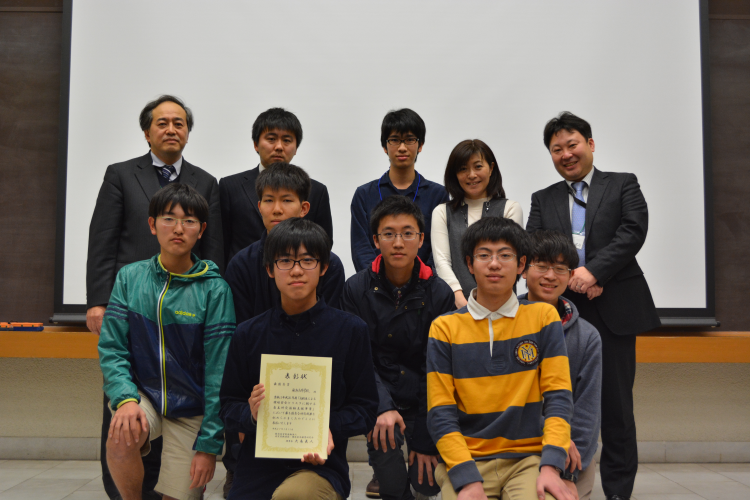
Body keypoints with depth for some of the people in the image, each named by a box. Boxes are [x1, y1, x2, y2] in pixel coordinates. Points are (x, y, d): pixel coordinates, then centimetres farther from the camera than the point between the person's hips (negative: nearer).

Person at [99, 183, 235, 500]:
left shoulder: (214, 290, -11)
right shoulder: (130, 278, -3)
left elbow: (218, 370, -12)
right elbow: (111, 348, -2)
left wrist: (210, 443, -13)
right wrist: (124, 398, -21)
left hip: (190, 408, -1)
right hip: (142, 393, 1)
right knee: (120, 437, -29)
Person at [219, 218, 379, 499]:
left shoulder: (350, 330, 1)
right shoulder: (248, 334, 6)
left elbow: (365, 408, 1)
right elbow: (228, 406, 8)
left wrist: (329, 428, -17)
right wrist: (251, 414, -14)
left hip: (321, 465, -2)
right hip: (258, 467, 2)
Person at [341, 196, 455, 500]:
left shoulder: (439, 294, -7)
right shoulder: (357, 289, -6)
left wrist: (425, 440, -11)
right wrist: (382, 406, -28)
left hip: (423, 399, 1)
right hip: (378, 394, -1)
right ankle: (387, 470, 6)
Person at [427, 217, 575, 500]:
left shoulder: (543, 317, 5)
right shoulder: (445, 327, 3)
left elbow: (557, 397, 0)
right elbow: (440, 413, -2)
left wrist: (550, 466, -14)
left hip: (528, 457, 0)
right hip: (465, 460, 0)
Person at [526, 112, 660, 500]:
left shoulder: (623, 185, 9)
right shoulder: (543, 199, 16)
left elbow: (634, 231, -6)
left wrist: (593, 271, -17)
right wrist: (572, 278, -13)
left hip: (614, 310, -2)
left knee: (615, 402, 2)